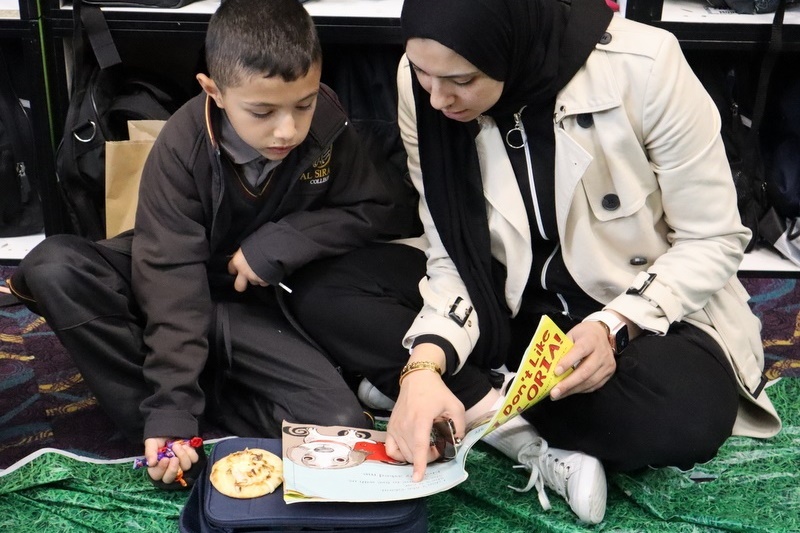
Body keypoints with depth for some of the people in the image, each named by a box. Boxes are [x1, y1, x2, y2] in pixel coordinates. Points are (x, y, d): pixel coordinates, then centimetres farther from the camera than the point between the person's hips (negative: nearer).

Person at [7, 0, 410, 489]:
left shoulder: (330, 125, -15)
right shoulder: (183, 145, -19)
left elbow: (377, 210, -6)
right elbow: (173, 274, -25)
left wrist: (284, 240, -21)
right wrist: (171, 404, -33)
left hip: (259, 309, 1)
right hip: (187, 291, 0)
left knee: (343, 431, -23)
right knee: (54, 266, -28)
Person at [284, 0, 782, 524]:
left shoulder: (643, 66, -23)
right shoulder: (420, 86, -14)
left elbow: (713, 239, -12)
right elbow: (453, 260, -10)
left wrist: (615, 325, -26)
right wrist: (424, 364, -28)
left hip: (640, 310, -2)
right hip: (508, 302, 3)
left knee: (687, 416, -36)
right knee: (327, 293, -16)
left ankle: (479, 403, -13)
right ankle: (536, 446, -21)